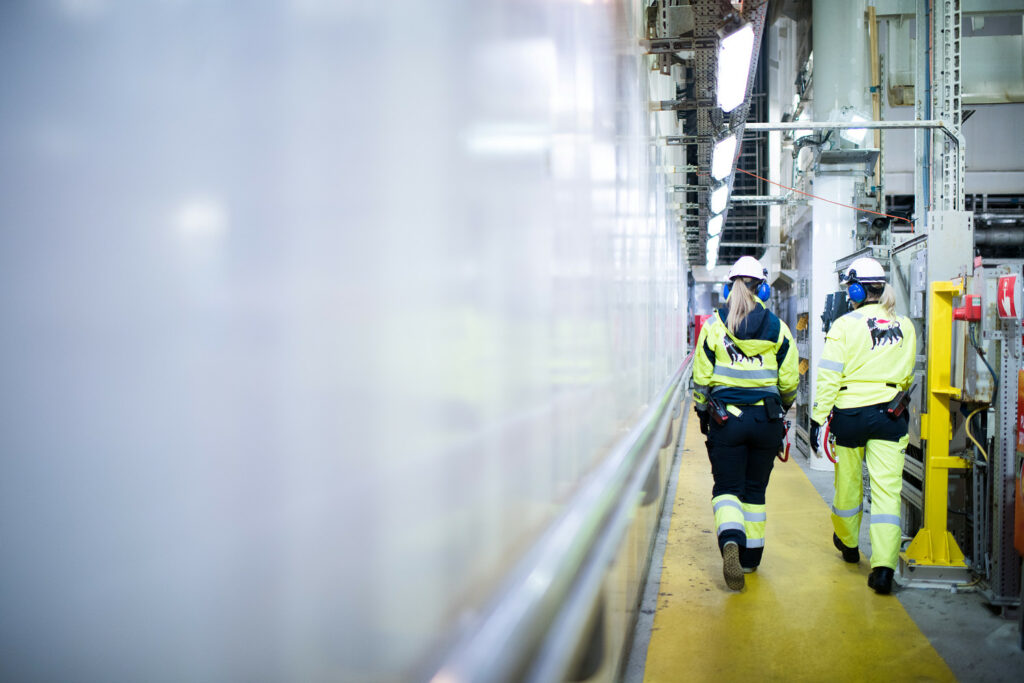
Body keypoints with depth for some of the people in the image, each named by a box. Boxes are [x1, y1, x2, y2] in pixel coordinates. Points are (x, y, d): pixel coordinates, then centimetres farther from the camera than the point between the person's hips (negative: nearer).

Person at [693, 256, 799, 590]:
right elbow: (789, 382, 2)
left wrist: (703, 412, 15)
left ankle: (730, 541, -22)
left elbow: (701, 378, -1)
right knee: (755, 490, 14)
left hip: (726, 419, -1)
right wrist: (783, 405, 23)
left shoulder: (713, 325, -3)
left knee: (727, 488, 4)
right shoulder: (778, 328, -1)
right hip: (766, 420, 1)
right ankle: (751, 556, 21)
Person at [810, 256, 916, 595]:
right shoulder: (905, 327, 6)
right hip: (891, 415, 2)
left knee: (848, 484, 16)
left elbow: (829, 377, -10)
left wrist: (818, 417, -5)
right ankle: (884, 565, -10)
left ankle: (848, 542, 39)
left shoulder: (845, 325, -8)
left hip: (851, 414, -2)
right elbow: (906, 375, 17)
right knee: (887, 490, -1)